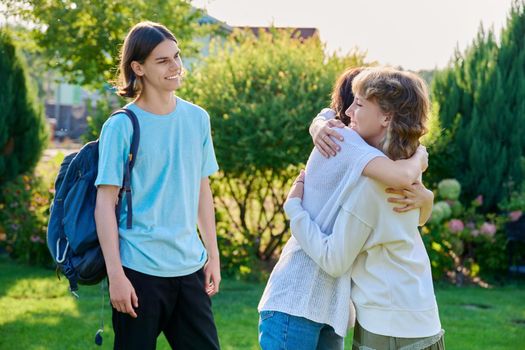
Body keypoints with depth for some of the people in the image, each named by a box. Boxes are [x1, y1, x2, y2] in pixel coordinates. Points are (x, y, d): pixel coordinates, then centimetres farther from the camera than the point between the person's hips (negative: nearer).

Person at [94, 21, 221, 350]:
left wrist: (213, 255, 12)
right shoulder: (122, 126, -7)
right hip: (140, 271, -5)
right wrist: (116, 274, -13)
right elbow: (106, 203, -8)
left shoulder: (197, 118, 7)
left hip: (189, 267, 5)